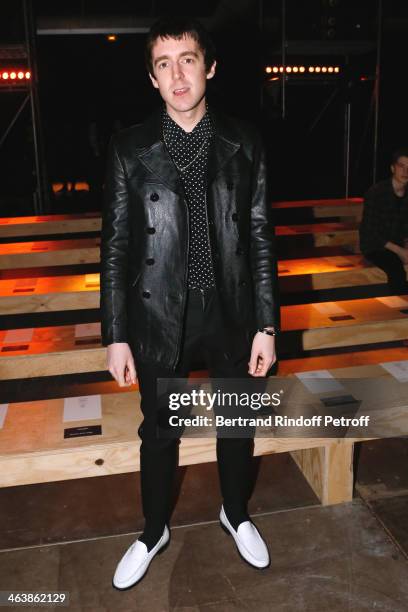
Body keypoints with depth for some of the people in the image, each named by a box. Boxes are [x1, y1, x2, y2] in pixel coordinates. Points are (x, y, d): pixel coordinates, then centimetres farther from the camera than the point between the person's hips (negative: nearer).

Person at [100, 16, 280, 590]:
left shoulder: (244, 143, -3)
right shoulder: (130, 148, -5)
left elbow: (261, 237, -1)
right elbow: (115, 245, -4)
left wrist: (267, 325, -3)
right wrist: (116, 335, -5)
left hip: (231, 311, 1)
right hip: (160, 315, -1)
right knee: (159, 432, 16)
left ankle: (236, 515, 47)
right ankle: (154, 532, 42)